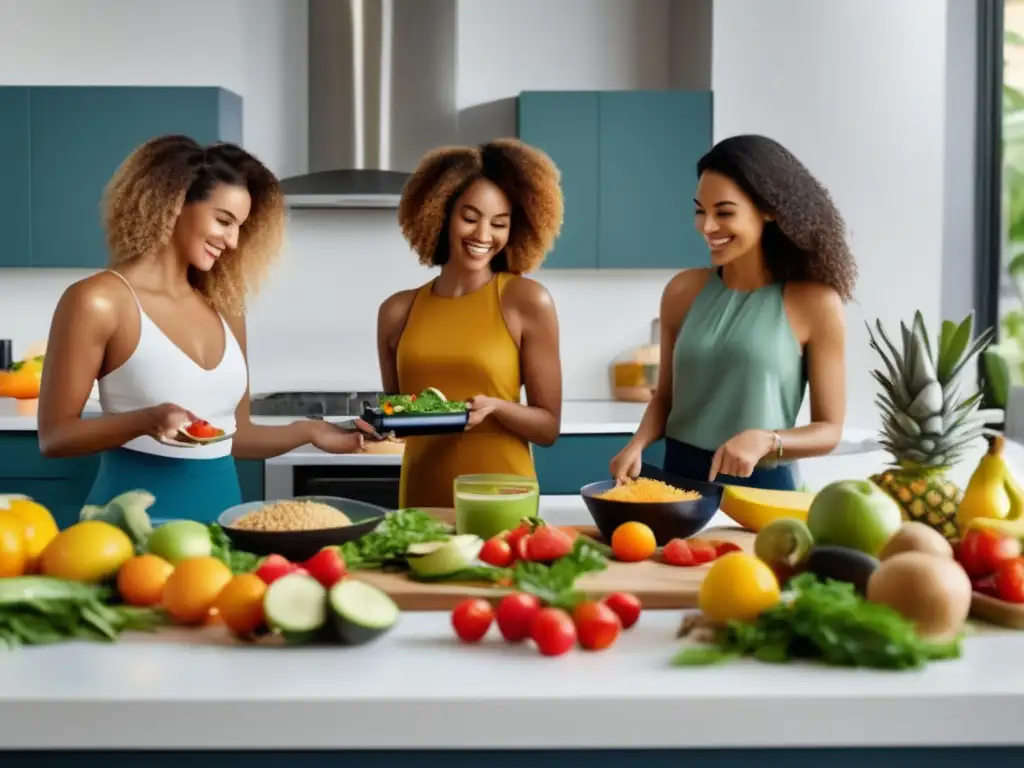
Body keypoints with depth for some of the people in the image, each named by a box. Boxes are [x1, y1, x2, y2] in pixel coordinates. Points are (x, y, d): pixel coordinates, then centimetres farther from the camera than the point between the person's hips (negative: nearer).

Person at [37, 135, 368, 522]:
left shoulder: (225, 307, 6)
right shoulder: (99, 301, -9)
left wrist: (307, 432, -2)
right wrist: (144, 420, -23)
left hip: (221, 508, 5)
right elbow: (54, 436, -8)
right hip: (139, 512, -5)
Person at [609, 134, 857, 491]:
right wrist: (638, 444, -7)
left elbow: (829, 429, -3)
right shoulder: (683, 291, 2)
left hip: (761, 488, -2)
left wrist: (765, 441, -20)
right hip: (679, 479, 3)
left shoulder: (814, 302, -8)